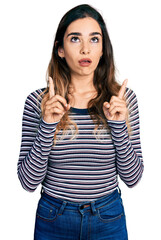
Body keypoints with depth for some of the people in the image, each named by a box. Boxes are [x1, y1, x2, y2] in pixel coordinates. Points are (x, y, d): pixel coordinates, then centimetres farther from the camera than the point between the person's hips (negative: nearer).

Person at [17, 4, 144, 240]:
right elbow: (28, 181, -10)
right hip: (53, 220, 0)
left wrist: (119, 126, -19)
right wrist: (47, 127, -22)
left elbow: (132, 177, -6)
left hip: (109, 219, 1)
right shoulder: (38, 101, -10)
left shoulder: (123, 98, -7)